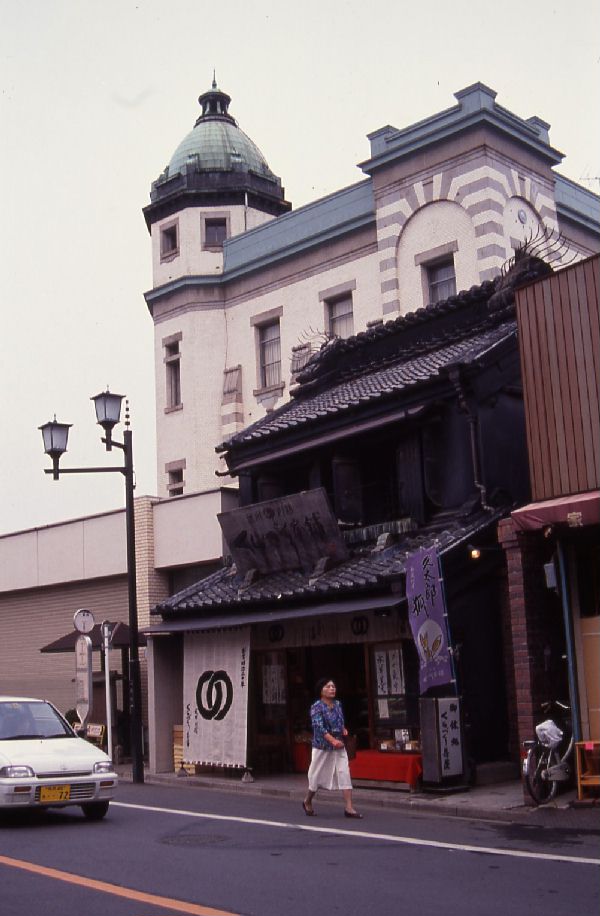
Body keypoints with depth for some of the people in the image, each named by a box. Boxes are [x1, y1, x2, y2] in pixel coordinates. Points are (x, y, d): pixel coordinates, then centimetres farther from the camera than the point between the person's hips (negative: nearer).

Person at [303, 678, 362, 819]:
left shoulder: (338, 704, 8)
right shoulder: (316, 707, -11)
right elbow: (319, 727, -22)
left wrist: (343, 729, 2)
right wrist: (333, 740, -32)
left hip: (339, 746, 5)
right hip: (322, 746, -5)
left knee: (345, 773, -7)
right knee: (317, 775, 8)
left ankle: (349, 807, -8)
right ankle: (307, 802, 31)